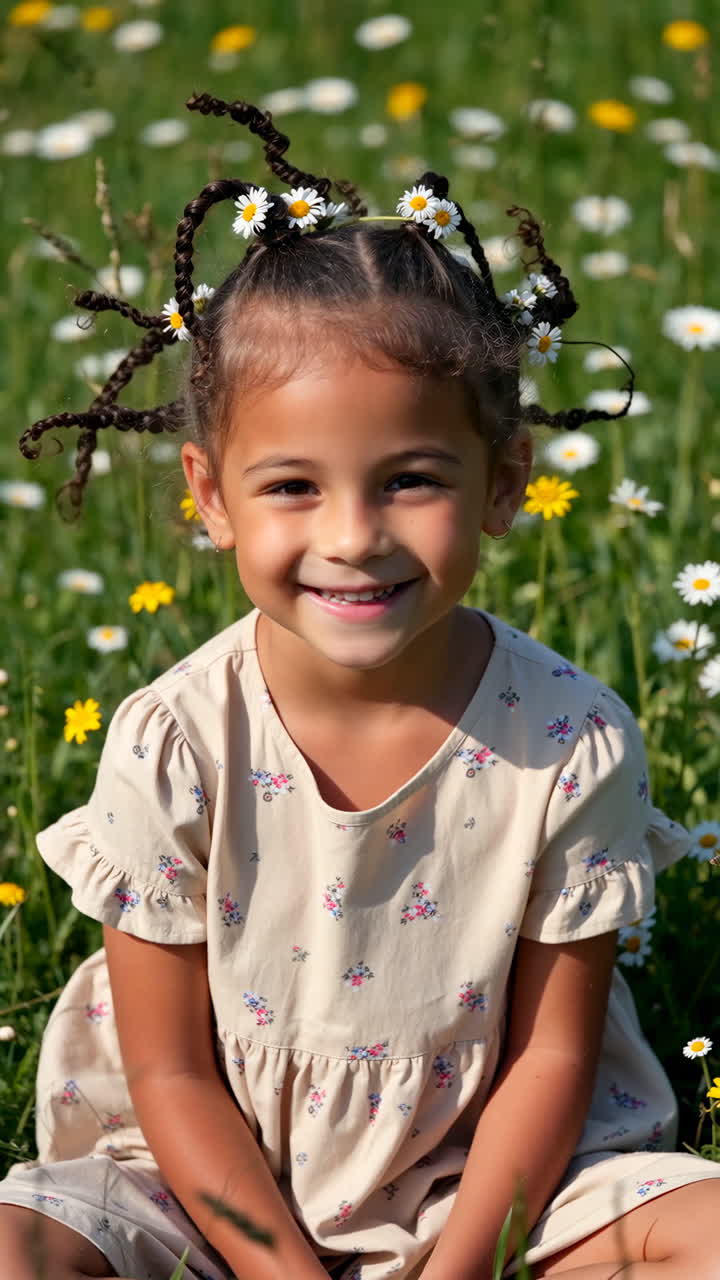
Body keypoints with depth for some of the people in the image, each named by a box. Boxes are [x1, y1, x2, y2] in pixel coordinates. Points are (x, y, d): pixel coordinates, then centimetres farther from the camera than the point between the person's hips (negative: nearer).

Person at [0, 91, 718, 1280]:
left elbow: (551, 1052, -6)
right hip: (218, 1181, 0)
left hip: (480, 1172, 0)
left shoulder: (572, 743, -15)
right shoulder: (173, 747, -17)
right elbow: (170, 1068, -8)